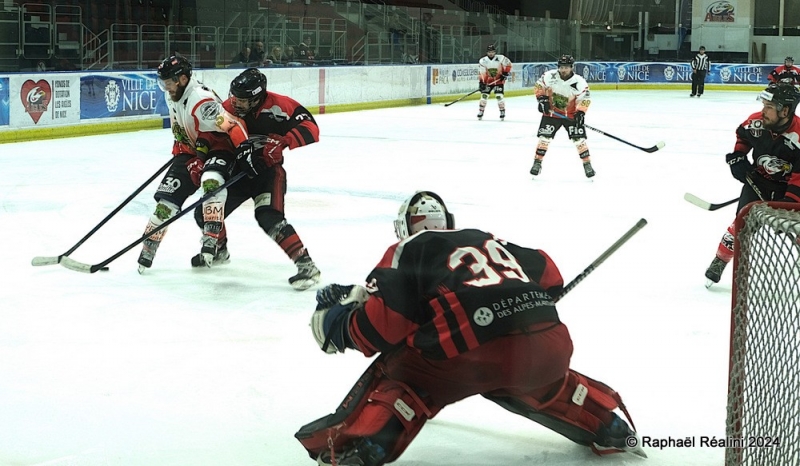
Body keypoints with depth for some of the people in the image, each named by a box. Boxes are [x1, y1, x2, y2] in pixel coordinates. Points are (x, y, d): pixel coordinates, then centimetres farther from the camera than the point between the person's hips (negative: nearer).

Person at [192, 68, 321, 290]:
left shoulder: (277, 106, -20)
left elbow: (310, 128, -23)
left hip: (268, 170, -5)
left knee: (269, 217, -27)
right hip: (238, 170, 5)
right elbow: (219, 146, -3)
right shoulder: (227, 110, -8)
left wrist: (281, 143, -34)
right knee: (207, 212, 0)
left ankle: (306, 264, -24)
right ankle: (214, 248, 34)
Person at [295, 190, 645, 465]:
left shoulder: (408, 251, 16)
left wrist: (341, 322, 19)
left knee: (401, 373, 15)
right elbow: (549, 276, 36)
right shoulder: (487, 240, 32)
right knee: (542, 387, 39)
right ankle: (608, 429, 39)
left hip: (474, 355, -6)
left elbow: (385, 323, 2)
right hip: (550, 346, 6)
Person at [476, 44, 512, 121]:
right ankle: (480, 112, 6)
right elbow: (481, 73, -10)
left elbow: (508, 64, -1)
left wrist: (505, 73, -9)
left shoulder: (501, 58, -13)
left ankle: (502, 112, 4)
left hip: (499, 81, -1)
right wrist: (481, 82, -18)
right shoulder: (482, 61, -10)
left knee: (499, 96, -12)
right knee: (484, 95, -6)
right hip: (488, 81, 2)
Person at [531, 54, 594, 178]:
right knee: (544, 137, -5)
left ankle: (587, 164, 6)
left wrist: (580, 112, -24)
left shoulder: (579, 82, -18)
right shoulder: (549, 76, -15)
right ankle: (537, 162, 8)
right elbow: (539, 86, 0)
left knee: (579, 138, -6)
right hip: (551, 112, 1)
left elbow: (584, 99, -11)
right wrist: (542, 98, -12)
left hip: (571, 114, -1)